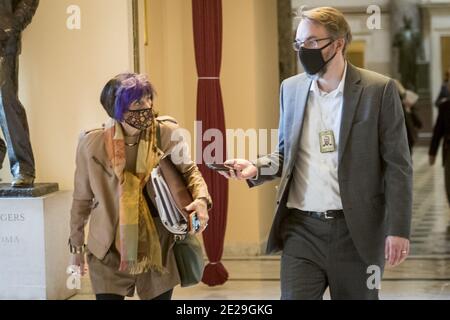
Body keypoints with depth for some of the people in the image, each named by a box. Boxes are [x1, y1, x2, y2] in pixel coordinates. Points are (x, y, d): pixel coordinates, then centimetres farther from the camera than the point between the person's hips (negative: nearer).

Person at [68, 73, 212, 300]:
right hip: (109, 252, -1)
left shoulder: (166, 133, -8)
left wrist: (201, 198, -15)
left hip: (158, 249, 1)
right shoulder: (92, 143, -9)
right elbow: (82, 199, 4)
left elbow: (189, 170, 7)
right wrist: (77, 247, 11)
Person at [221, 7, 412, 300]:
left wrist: (398, 229, -11)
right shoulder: (291, 88, 8)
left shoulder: (378, 89, -5)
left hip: (355, 230, -3)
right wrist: (256, 168, -4)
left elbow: (397, 166, -5)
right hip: (300, 227, 3)